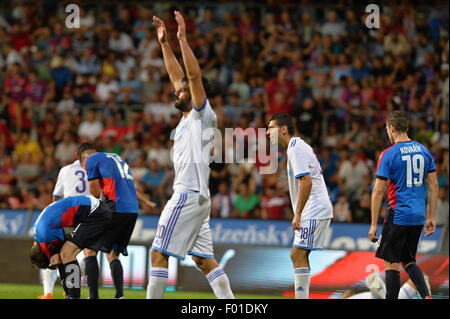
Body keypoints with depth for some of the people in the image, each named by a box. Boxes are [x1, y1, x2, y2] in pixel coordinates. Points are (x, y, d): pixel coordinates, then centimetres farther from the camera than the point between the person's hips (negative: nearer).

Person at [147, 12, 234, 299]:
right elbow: (177, 76, 23)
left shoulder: (203, 115, -6)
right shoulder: (189, 117, 16)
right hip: (197, 197, 10)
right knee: (204, 259, 8)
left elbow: (195, 76, -17)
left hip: (189, 196, -10)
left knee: (159, 254, -7)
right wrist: (164, 43, 21)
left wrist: (183, 39, -18)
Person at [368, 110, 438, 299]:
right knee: (408, 261, 17)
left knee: (391, 263, 2)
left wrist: (373, 225, -6)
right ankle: (426, 296, -1)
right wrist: (431, 217, 15)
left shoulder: (388, 155, -10)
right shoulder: (423, 151, 7)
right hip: (418, 217, 6)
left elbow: (378, 191, -10)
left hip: (398, 216, -6)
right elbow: (434, 186, 10)